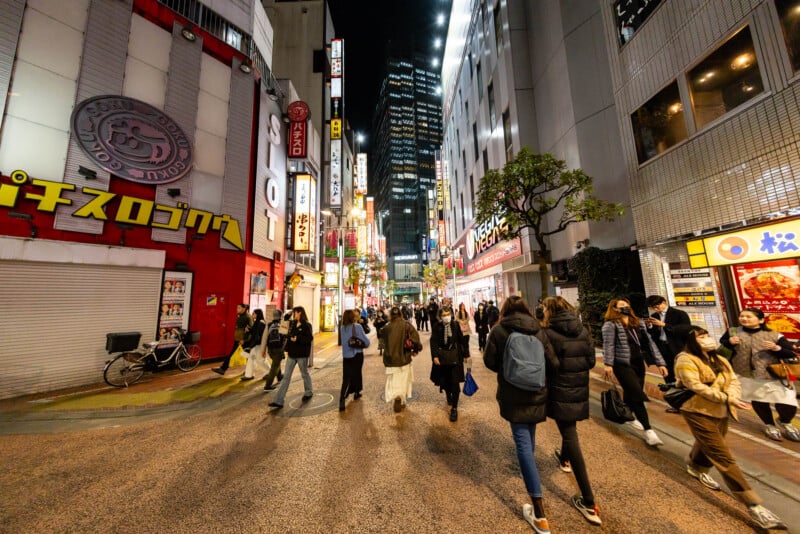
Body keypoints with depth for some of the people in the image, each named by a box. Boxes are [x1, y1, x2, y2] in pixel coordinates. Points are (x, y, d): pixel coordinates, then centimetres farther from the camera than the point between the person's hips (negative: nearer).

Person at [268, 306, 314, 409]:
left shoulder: (306, 325, -14)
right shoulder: (293, 324, 8)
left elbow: (310, 338, -21)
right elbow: (289, 336, 15)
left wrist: (297, 339, -28)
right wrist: (287, 349, 8)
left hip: (302, 354, -6)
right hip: (292, 354, 6)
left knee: (304, 374, 12)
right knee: (286, 376, 5)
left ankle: (309, 392, 35)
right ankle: (279, 401, 9)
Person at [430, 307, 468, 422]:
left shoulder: (455, 325, -4)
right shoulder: (437, 326, -8)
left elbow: (461, 340, 3)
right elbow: (433, 342, -10)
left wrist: (466, 354, 7)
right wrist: (434, 356, -19)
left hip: (455, 357, 0)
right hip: (442, 356, 0)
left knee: (455, 382, -1)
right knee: (445, 381, 14)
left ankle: (454, 408, 11)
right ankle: (448, 396, 45)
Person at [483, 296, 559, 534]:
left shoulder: (499, 331, -14)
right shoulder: (539, 331, -6)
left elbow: (490, 361, -9)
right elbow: (553, 363, -5)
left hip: (514, 395, -5)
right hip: (537, 393, 5)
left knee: (523, 443, 3)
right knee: (529, 435, 28)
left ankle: (539, 514, 4)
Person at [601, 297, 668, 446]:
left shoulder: (638, 324, 11)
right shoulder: (610, 325, -10)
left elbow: (649, 343, 11)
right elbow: (608, 344, -18)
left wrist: (660, 362, 4)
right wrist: (608, 364, -26)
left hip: (638, 364, 7)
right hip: (622, 365, -6)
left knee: (631, 394, 15)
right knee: (637, 395, -9)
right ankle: (648, 430, 0)